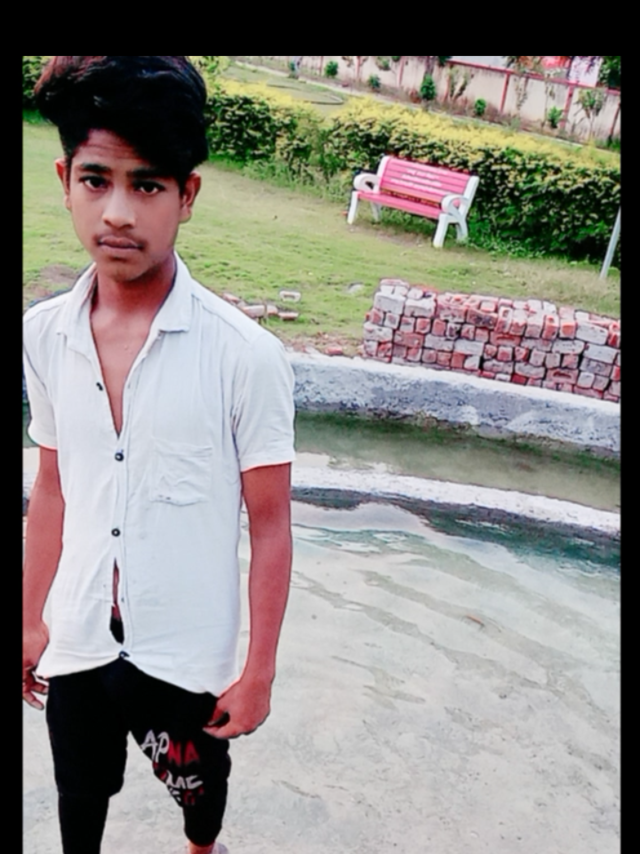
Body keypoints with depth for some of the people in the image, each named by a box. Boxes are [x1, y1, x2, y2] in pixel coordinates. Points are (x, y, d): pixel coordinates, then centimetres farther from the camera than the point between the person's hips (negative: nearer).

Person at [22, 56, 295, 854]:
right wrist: (33, 621, 10)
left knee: (196, 782, 27)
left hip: (188, 650, -2)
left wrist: (259, 669, -8)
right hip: (76, 639, 3)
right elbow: (52, 490, 3)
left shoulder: (246, 355, -22)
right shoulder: (43, 336, -9)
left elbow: (269, 526, -13)